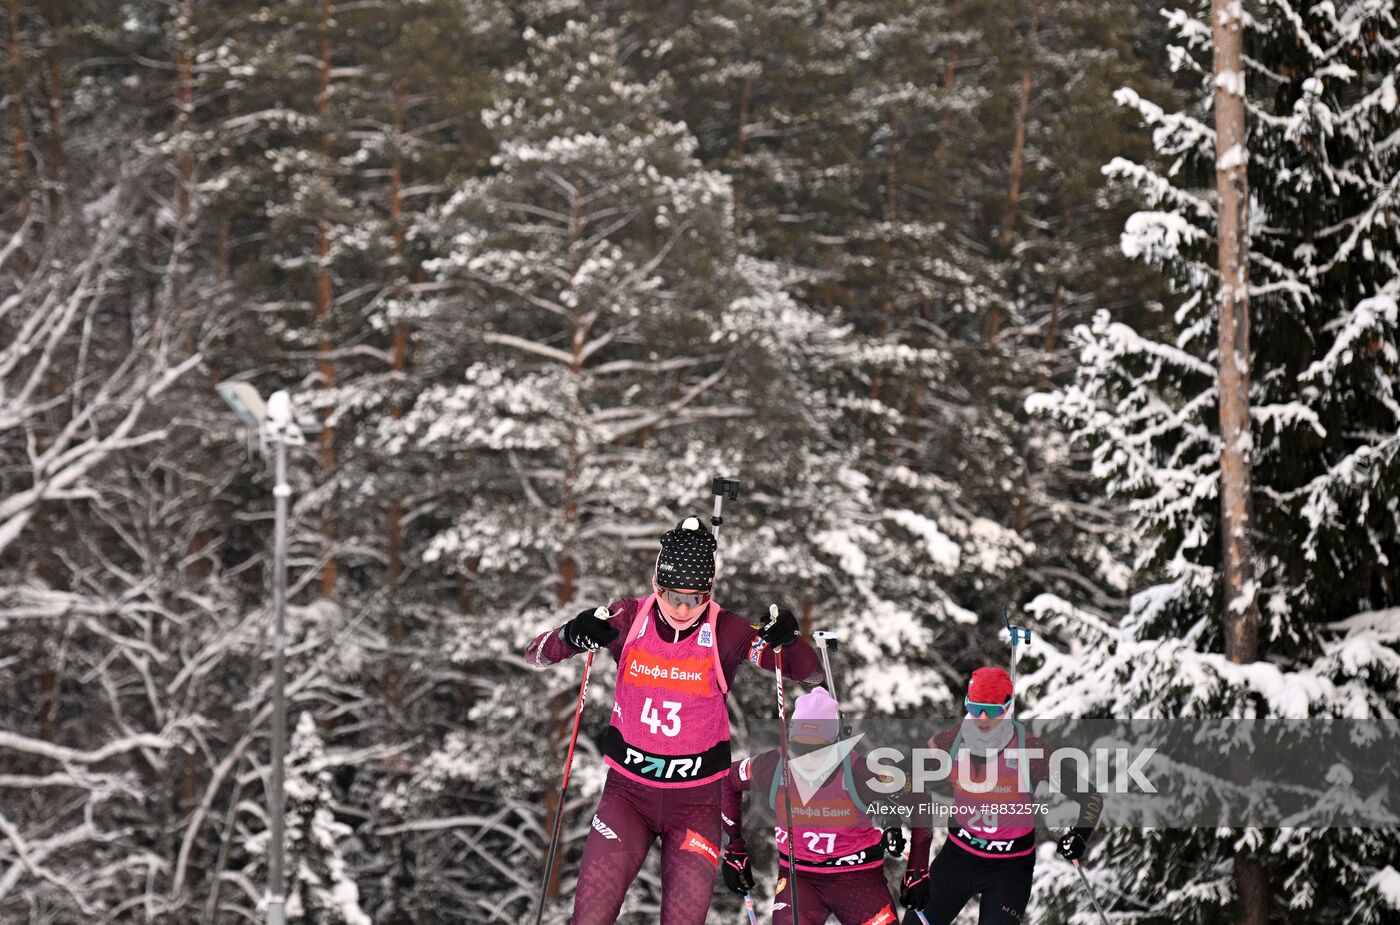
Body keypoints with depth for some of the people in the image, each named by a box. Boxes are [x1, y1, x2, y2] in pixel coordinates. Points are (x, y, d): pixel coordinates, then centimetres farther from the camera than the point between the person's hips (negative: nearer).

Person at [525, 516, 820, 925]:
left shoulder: (726, 632, -10)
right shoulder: (628, 619, -7)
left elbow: (806, 671, -13)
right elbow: (535, 654, -4)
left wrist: (788, 638, -36)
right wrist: (571, 635, -27)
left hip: (696, 801, -1)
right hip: (628, 793, 1)